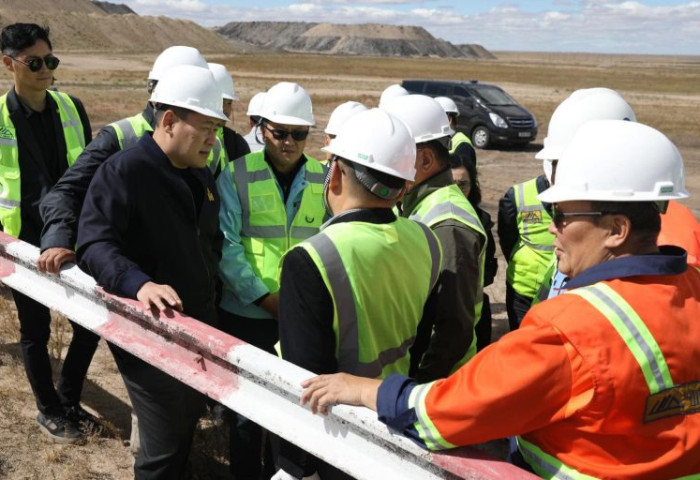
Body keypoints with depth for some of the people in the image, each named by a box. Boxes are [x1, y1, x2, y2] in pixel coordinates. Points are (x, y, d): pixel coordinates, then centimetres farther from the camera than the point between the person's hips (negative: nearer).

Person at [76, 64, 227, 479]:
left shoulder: (201, 174, 10)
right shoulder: (123, 170, -17)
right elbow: (94, 245, -26)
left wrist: (208, 282, 11)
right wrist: (139, 284, -41)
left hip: (199, 325, 8)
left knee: (189, 422, 23)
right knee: (165, 441, 2)